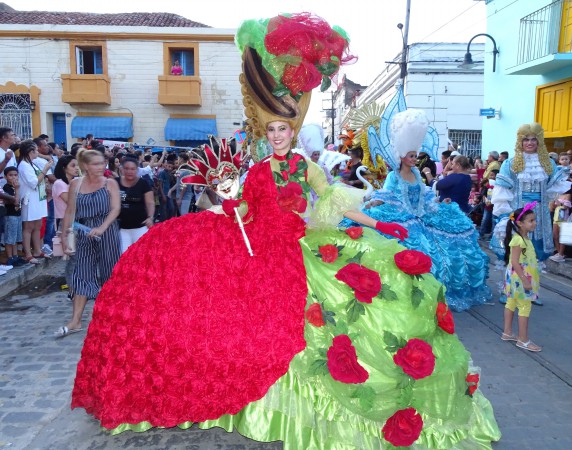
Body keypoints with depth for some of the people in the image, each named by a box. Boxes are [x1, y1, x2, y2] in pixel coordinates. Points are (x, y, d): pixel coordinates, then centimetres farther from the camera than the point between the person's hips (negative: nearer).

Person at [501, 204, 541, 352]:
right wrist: (525, 280, -25)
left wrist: (526, 279, 19)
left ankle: (507, 332, 28)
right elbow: (515, 262, -26)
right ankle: (523, 340, 6)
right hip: (519, 278, -10)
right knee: (525, 306, -3)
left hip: (522, 277, 10)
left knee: (511, 303, 16)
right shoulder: (518, 240, -23)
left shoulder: (525, 238, 7)